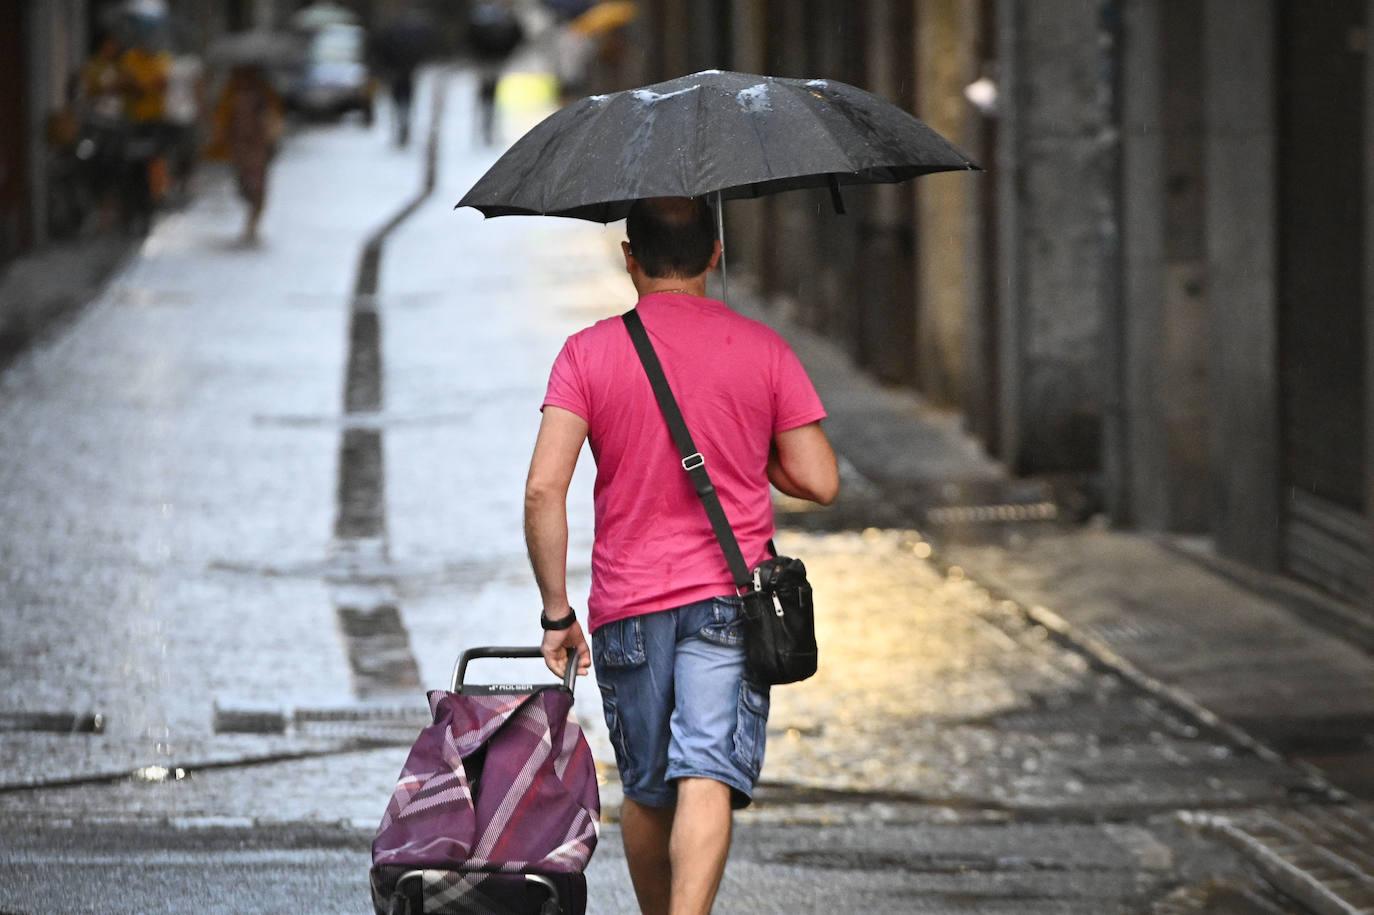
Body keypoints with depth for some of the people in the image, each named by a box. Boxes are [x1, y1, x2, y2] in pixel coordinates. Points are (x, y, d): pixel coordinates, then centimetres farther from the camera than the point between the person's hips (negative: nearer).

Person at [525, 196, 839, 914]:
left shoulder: (587, 353, 0)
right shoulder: (762, 350, 2)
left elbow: (544, 489, -9)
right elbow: (819, 482, 2)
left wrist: (556, 611, -2)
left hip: (626, 607, 1)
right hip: (730, 599, -1)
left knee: (647, 793, 16)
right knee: (708, 779, -13)